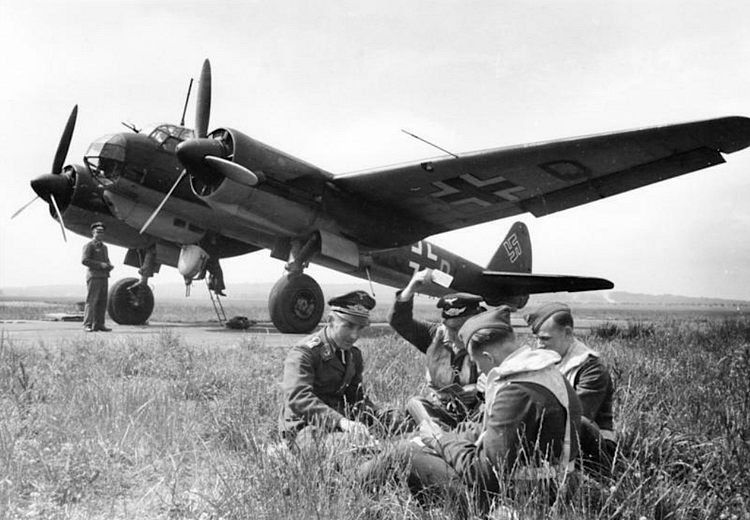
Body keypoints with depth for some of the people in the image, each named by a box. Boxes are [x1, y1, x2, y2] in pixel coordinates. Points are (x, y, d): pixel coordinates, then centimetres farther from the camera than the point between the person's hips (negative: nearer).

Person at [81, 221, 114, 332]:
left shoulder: (103, 246, 20)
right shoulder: (89, 245, -4)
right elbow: (84, 260, -14)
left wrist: (110, 265, 3)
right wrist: (100, 265, -18)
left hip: (104, 277, 8)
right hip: (93, 276, -8)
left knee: (102, 302, 5)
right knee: (91, 301, -9)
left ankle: (99, 324, 8)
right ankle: (87, 325, -9)